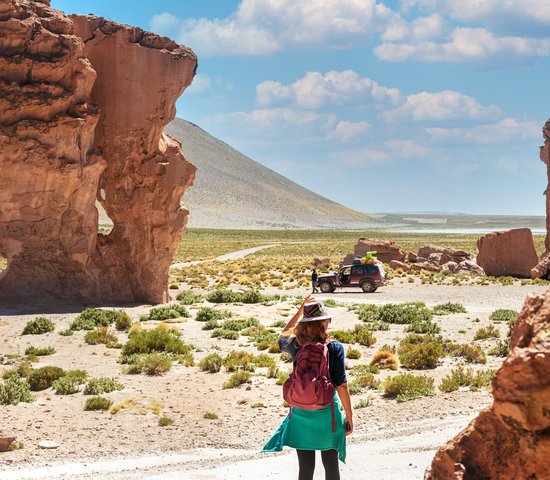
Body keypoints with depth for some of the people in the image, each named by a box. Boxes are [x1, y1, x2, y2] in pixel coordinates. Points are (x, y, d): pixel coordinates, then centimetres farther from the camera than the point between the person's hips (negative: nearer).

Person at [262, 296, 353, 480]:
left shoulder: (295, 346, -5)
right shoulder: (335, 348, -14)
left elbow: (283, 337, 21)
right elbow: (341, 386, -12)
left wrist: (300, 311, 19)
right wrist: (349, 416, -1)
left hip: (301, 413, 2)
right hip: (327, 412, -2)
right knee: (331, 465, 13)